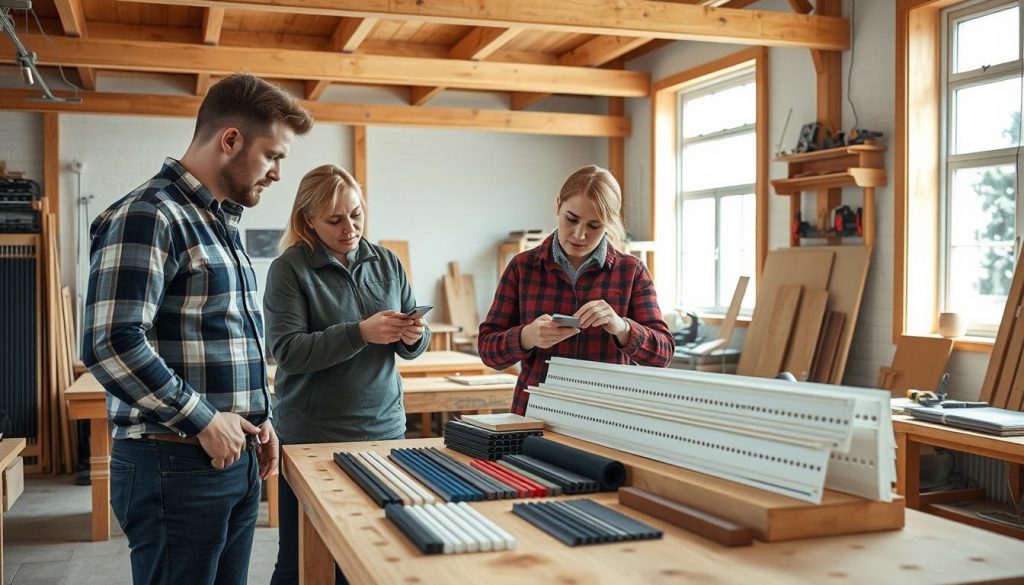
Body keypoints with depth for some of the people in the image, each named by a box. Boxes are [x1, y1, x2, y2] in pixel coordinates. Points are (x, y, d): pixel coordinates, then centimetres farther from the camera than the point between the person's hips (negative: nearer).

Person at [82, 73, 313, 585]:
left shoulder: (222, 222, 15)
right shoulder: (146, 216, -14)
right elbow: (112, 345, -23)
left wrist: (254, 418, 12)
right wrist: (203, 420, -17)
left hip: (235, 459, 9)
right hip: (176, 467, -9)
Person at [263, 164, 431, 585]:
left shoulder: (387, 263, 7)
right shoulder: (289, 269, -5)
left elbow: (412, 347, 11)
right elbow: (287, 352, -15)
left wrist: (414, 337, -13)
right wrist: (360, 333, -24)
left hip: (385, 430, 4)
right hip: (313, 438, -4)